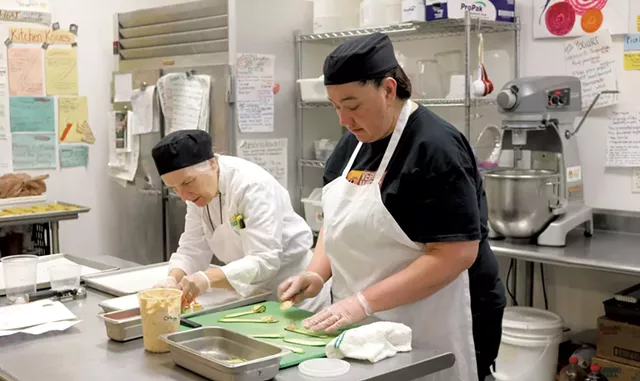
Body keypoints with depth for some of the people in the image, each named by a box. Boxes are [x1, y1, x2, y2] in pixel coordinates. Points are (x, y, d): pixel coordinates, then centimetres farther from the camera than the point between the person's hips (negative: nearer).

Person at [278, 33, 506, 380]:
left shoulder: (435, 148, -19)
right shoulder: (354, 141, 5)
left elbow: (456, 254, -24)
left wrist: (364, 301, -24)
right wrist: (316, 274, -5)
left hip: (432, 332, -7)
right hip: (371, 326, 7)